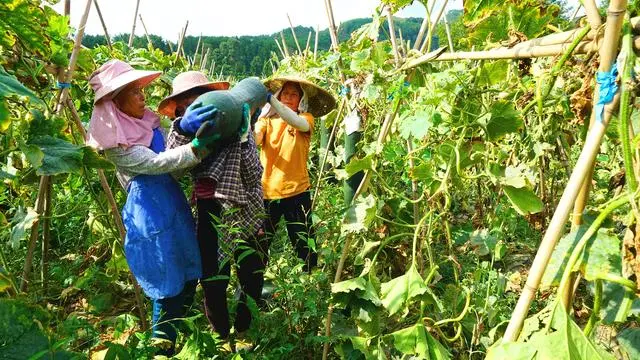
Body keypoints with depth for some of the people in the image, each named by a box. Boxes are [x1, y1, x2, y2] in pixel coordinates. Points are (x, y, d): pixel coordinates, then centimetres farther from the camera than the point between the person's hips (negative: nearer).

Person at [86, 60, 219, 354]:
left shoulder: (144, 120, 8)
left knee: (189, 275, 18)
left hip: (173, 201, 8)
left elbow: (169, 148, 8)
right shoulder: (114, 143, -16)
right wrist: (198, 145, -32)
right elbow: (157, 162, -24)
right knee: (169, 288, 2)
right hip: (152, 214, -8)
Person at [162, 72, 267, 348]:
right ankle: (222, 336, 27)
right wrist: (182, 132, -27)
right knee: (213, 281, 4)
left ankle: (244, 331, 34)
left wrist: (241, 141, -27)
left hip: (244, 213, -1)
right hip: (210, 215, 1)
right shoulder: (184, 131, 1)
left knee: (252, 277, 10)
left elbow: (254, 175, -14)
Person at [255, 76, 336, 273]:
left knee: (304, 245, 6)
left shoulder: (306, 118, 4)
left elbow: (298, 123, -21)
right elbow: (254, 140, -12)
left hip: (296, 191, -1)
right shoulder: (266, 119, 8)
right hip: (266, 191, 2)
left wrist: (270, 100, -33)